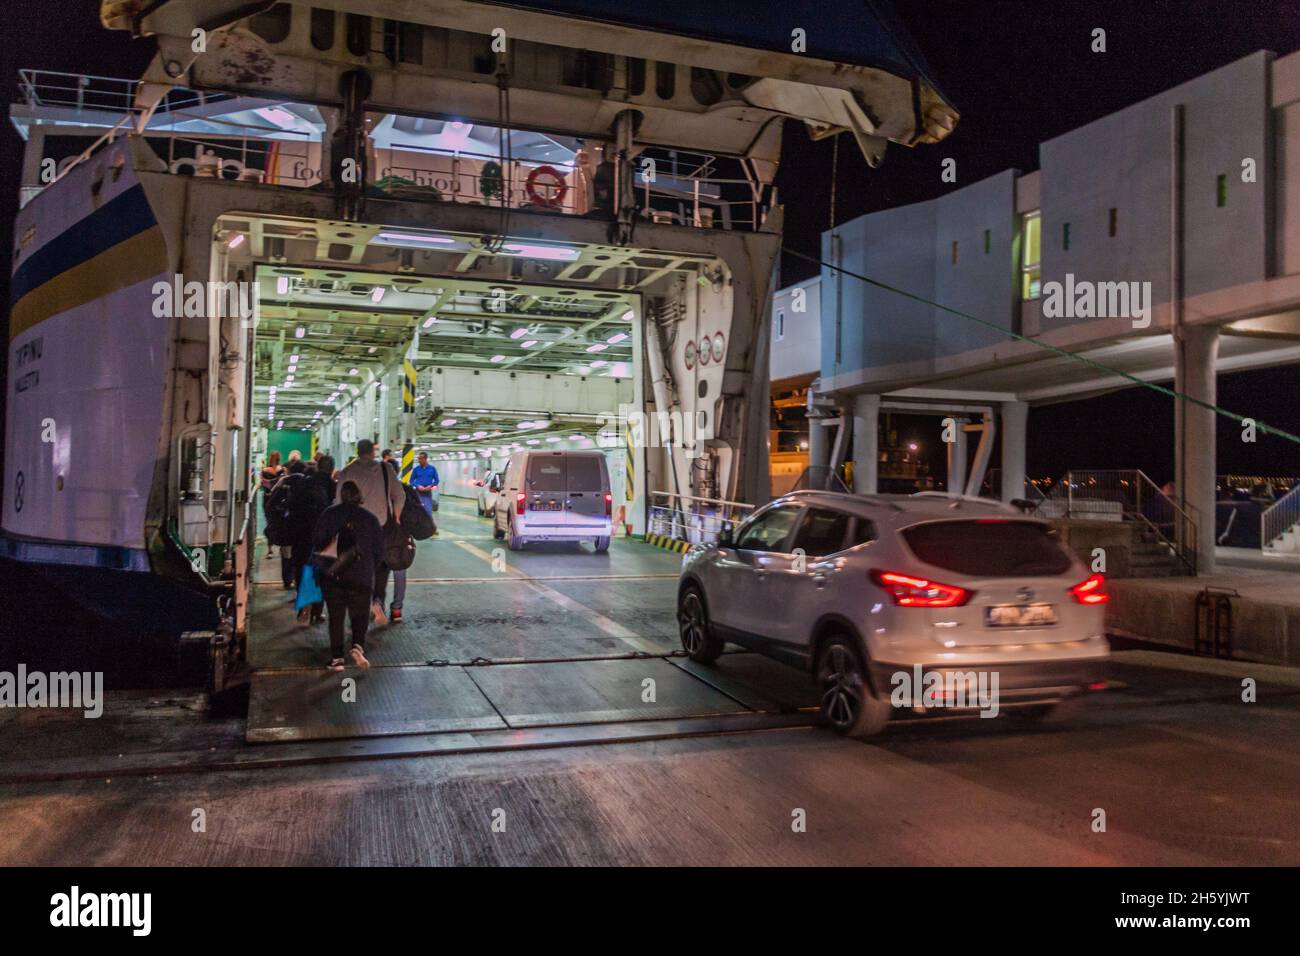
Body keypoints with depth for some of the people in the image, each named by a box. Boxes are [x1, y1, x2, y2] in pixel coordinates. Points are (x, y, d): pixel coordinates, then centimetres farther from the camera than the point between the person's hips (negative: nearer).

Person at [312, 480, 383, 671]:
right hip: (361, 577, 0)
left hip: (332, 576, 0)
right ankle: (358, 646, -16)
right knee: (359, 614, 9)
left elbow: (316, 540, -1)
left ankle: (336, 657, 6)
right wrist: (371, 571, 16)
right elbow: (379, 550, 5)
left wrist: (322, 562, 13)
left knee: (335, 616, 10)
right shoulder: (370, 518, 4)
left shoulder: (330, 514, 2)